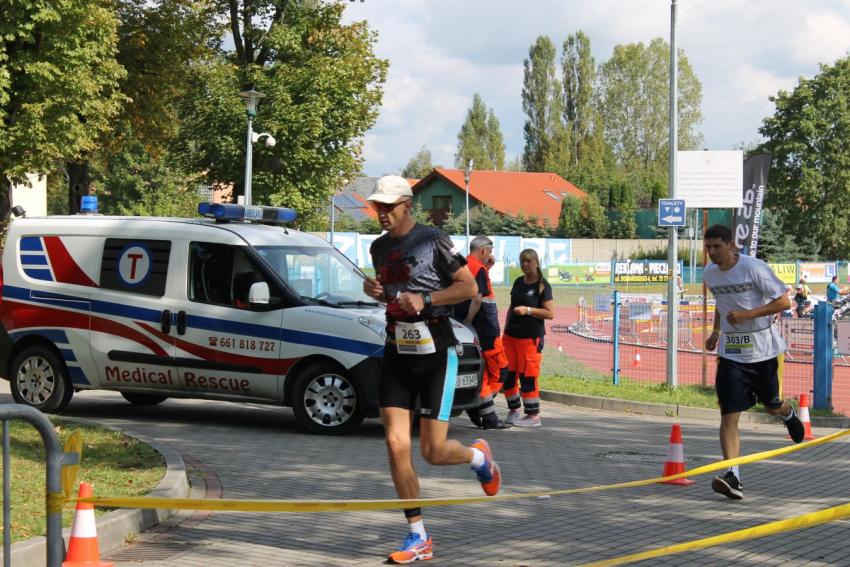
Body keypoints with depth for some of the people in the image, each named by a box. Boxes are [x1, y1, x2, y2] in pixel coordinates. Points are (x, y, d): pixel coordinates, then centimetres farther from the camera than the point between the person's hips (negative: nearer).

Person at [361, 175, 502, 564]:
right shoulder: (379, 247, 11)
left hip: (436, 353, -5)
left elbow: (469, 286, -8)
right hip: (397, 353, 5)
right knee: (396, 444, -5)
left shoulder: (433, 240, -8)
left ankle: (478, 456, 32)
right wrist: (375, 291, 3)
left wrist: (425, 300, -19)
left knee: (433, 452, -5)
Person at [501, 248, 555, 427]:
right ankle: (513, 410, 20)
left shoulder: (542, 285, -6)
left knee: (527, 376, -6)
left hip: (530, 337, -7)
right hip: (511, 335, 7)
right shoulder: (519, 282, 13)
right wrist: (505, 329, 15)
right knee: (507, 374, 8)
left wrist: (528, 310, -21)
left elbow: (550, 313, -12)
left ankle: (533, 415, 1)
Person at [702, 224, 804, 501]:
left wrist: (746, 315, -22)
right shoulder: (710, 274, 2)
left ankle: (787, 413, 54)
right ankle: (732, 477, -16)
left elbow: (783, 302, -14)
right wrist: (716, 332, 10)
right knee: (728, 415, -10)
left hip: (762, 350, -3)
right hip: (730, 352, 3)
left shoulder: (755, 268, -16)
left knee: (771, 405, 15)